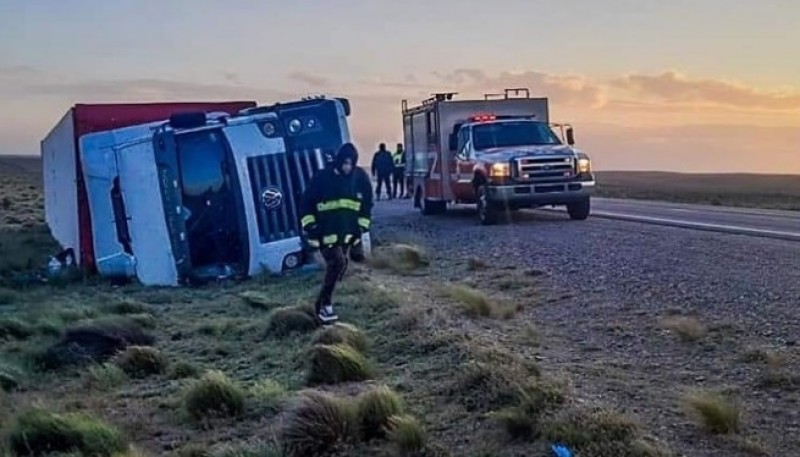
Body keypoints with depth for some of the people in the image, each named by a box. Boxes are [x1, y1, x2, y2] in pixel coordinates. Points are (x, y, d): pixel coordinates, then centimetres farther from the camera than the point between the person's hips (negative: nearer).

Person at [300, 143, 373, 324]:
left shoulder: (360, 178, 1)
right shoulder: (322, 178, -10)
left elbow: (366, 204, 12)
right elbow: (307, 203, -3)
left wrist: (362, 227, 5)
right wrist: (310, 226, -8)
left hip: (347, 233, 5)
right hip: (326, 233, -5)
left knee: (341, 266, 9)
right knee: (337, 263, -21)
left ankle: (324, 303, 25)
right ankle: (324, 304, -11)